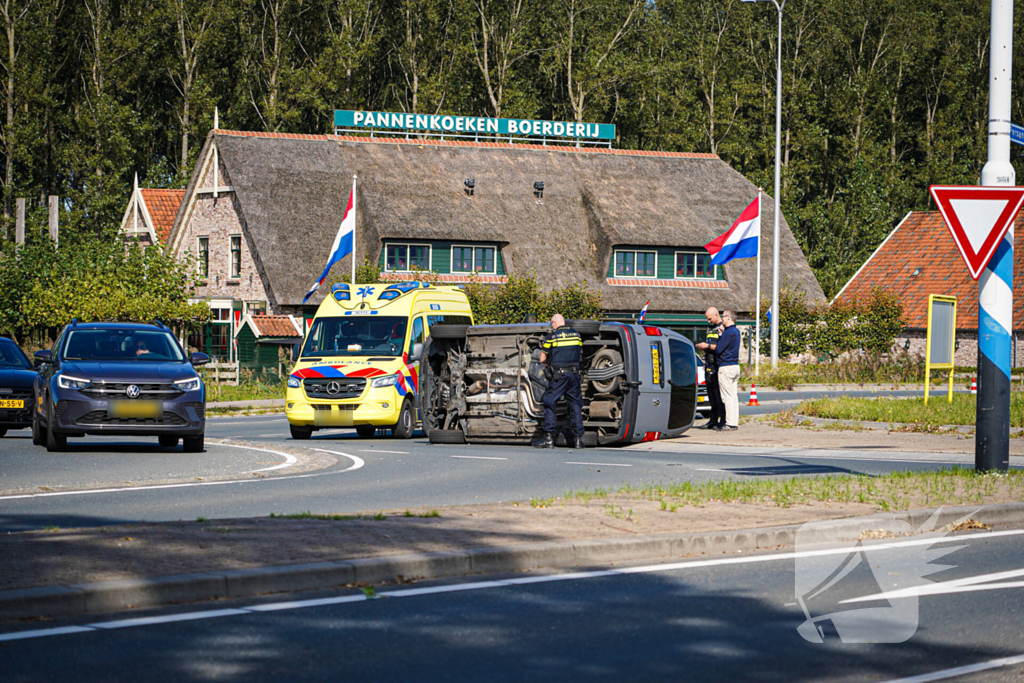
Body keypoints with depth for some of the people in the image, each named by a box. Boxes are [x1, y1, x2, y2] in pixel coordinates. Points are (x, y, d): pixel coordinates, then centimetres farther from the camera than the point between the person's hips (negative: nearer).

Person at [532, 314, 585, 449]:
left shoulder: (552, 336, -6)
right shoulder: (576, 334, 9)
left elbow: (542, 359, -1)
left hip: (557, 376, -4)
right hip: (574, 374, 4)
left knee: (549, 404, 1)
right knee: (575, 404, 9)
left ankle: (548, 438, -4)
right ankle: (578, 438, 7)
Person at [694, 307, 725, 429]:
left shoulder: (723, 328, -10)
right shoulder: (710, 328, 19)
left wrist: (708, 346, -16)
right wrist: (703, 346, 9)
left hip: (718, 364, -9)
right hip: (709, 365, 9)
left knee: (718, 393, -9)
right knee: (711, 393, 10)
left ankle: (723, 420, -6)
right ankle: (713, 420, 15)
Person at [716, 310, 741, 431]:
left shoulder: (728, 332, -16)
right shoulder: (736, 331, 14)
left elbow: (718, 350, -15)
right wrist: (720, 335, 11)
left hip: (726, 367, -10)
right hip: (735, 366, 10)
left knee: (727, 397, -8)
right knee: (733, 396, 10)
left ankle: (730, 424, -9)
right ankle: (734, 422, 11)